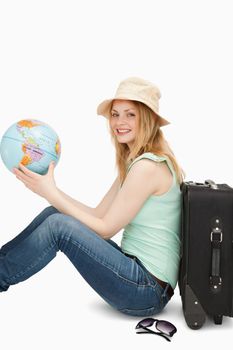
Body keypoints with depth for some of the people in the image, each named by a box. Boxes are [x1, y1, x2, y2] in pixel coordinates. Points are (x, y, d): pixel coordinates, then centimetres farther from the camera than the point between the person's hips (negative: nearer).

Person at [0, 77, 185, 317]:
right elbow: (98, 215, 9)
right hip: (136, 270, 9)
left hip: (148, 290, -9)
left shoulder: (147, 166, -17)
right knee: (54, 213, 3)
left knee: (57, 225, -18)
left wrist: (51, 193, -13)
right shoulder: (134, 162, 12)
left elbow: (105, 229, -15)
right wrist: (49, 190, 1)